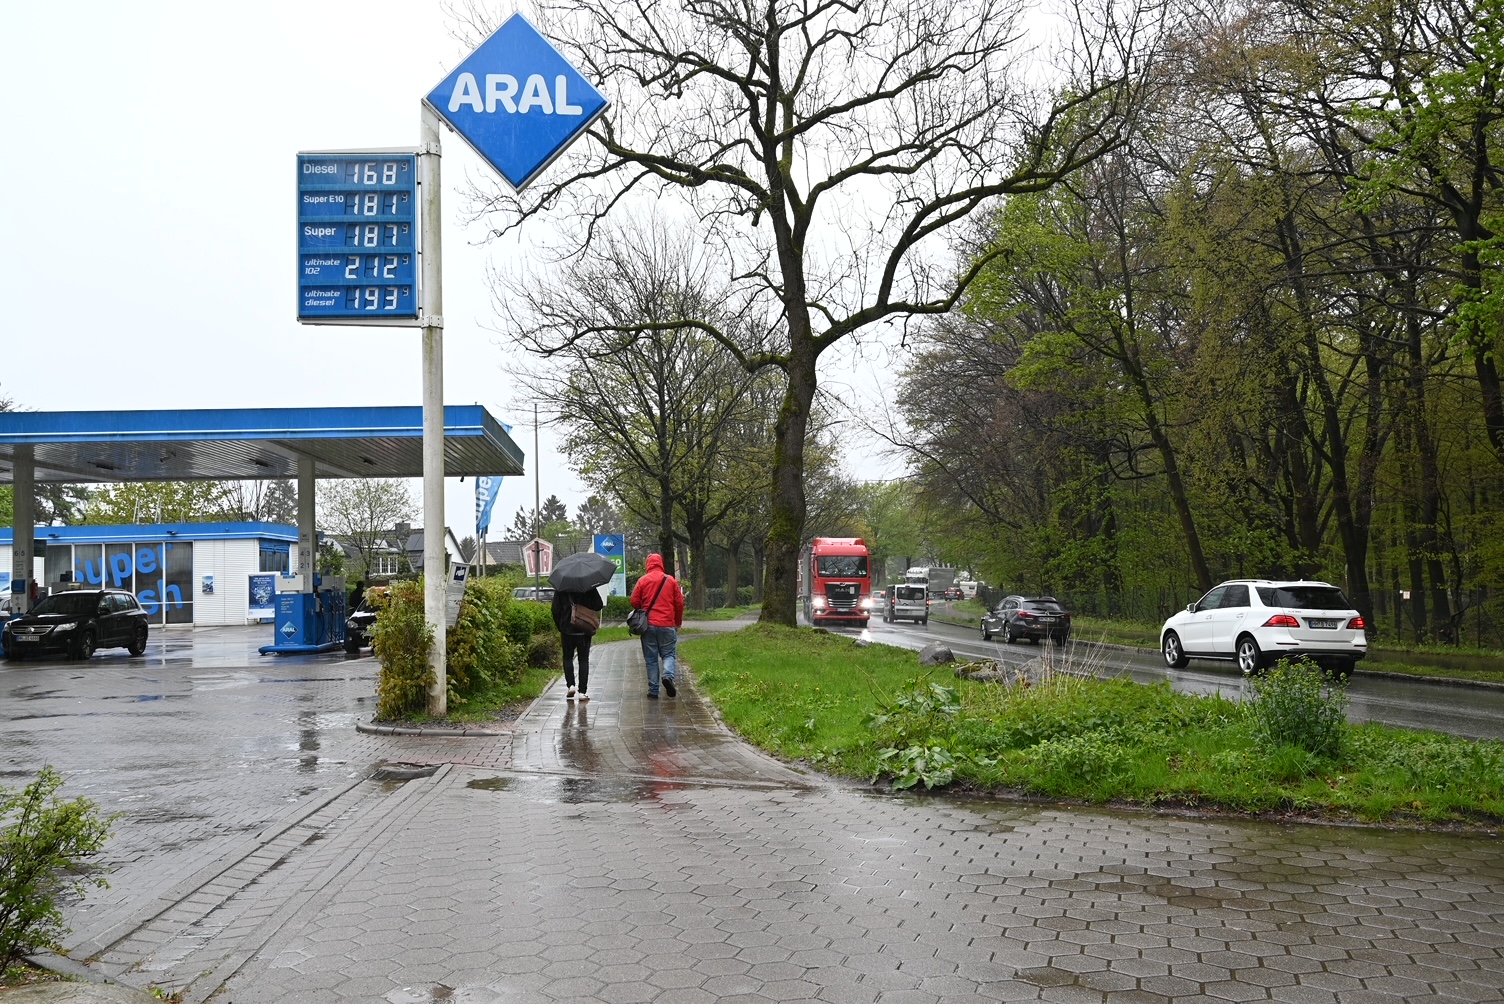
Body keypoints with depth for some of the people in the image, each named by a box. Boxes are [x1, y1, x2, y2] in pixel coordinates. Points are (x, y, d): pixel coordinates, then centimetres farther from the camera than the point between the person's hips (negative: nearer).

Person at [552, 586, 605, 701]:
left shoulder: (560, 589, -3)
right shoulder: (590, 589, -4)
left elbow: (556, 610, -3)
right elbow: (599, 606, -5)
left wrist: (560, 628, 6)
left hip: (567, 630, 0)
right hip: (585, 631, 0)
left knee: (567, 658, 17)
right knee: (583, 660, 6)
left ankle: (570, 685, 1)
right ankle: (582, 692, 3)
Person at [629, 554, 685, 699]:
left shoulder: (642, 581, -1)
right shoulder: (671, 580, 1)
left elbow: (634, 601, -1)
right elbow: (680, 603, 2)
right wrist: (678, 622, 15)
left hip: (648, 625, 1)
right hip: (667, 625, 0)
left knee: (651, 658, 6)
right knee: (669, 654, 9)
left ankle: (653, 690, 4)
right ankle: (668, 675, -19)